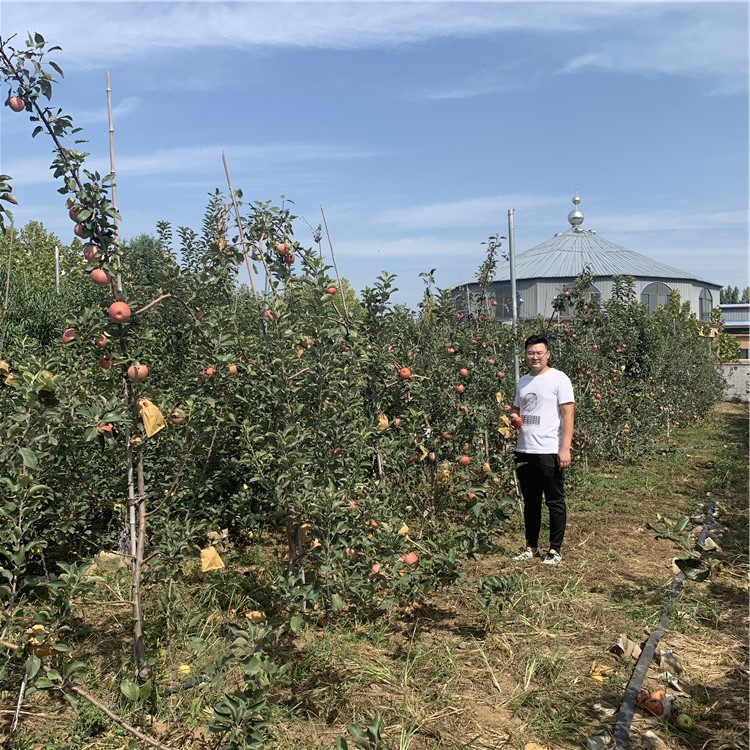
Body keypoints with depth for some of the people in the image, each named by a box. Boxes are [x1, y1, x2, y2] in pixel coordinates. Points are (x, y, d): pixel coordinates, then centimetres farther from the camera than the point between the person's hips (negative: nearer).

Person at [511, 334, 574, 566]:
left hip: (549, 452, -6)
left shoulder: (559, 379, -6)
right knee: (530, 502, 14)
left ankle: (555, 550, 15)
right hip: (524, 451, 6)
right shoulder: (522, 382, 13)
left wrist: (565, 448, -16)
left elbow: (568, 414, -9)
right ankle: (531, 546, 25)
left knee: (555, 503, 4)